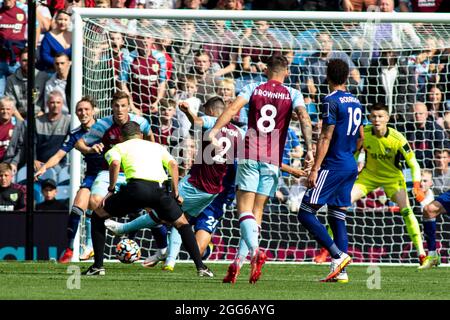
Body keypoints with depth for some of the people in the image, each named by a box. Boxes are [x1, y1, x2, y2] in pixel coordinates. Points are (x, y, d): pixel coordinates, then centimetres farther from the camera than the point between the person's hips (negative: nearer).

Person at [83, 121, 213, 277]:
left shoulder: (118, 148, 24)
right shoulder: (156, 146, 32)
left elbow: (115, 163, 0)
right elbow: (173, 164, 16)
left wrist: (111, 190, 6)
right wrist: (175, 193, 20)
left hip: (136, 187, -2)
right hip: (159, 189, 2)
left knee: (98, 216, 19)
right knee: (182, 223, 25)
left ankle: (98, 266, 13)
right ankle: (201, 267, 15)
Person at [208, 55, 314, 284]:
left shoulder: (253, 89, 8)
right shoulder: (292, 95, 8)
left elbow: (233, 108, -8)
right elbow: (304, 118, -9)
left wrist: (214, 132, -16)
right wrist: (309, 149, -14)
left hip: (250, 154, -1)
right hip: (274, 159, 1)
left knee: (245, 209, -5)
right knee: (257, 211, 9)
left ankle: (254, 250, -30)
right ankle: (239, 261, 2)